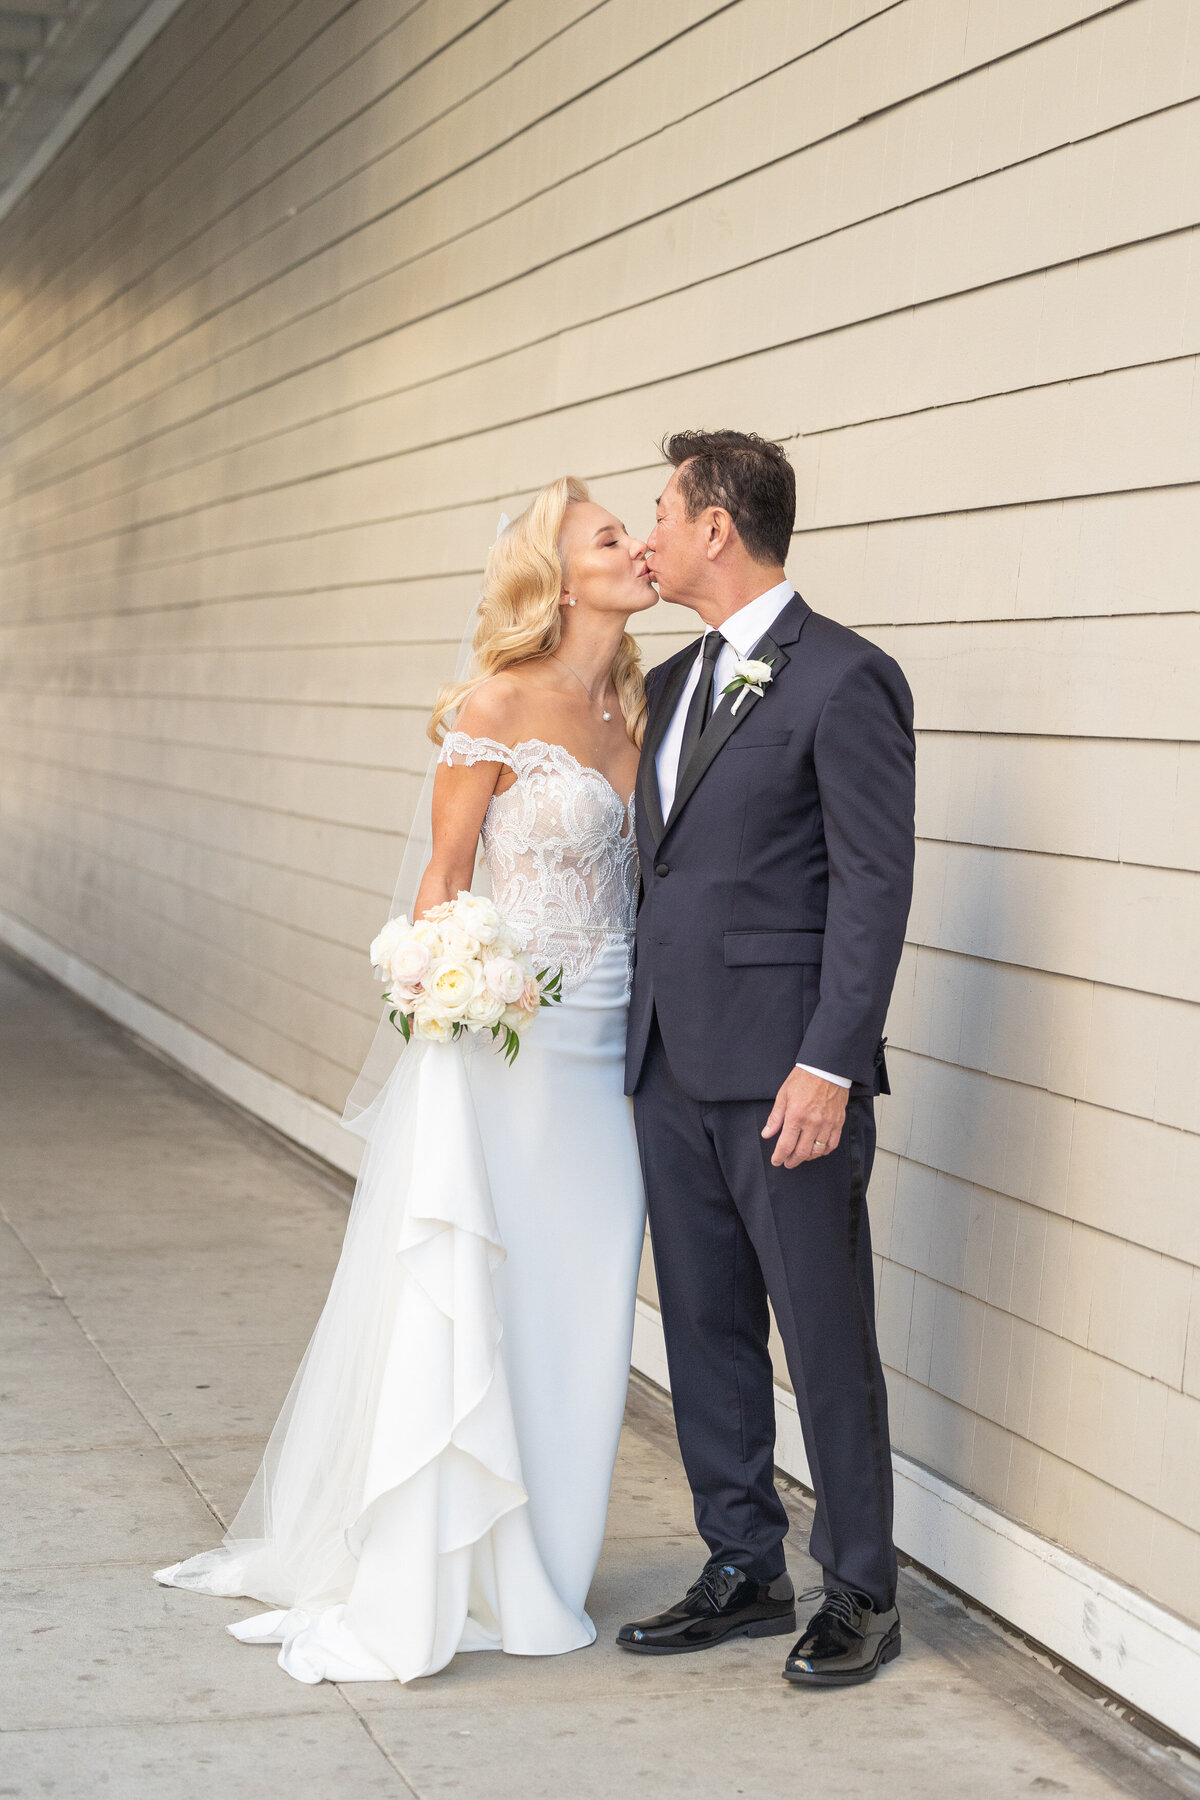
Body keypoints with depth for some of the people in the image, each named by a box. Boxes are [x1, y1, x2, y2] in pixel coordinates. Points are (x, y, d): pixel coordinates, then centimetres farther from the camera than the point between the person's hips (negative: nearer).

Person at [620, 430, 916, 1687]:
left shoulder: (843, 679, -10)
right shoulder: (672, 684, 15)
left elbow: (875, 885, -14)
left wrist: (829, 1067, -18)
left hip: (785, 1074, -8)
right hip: (674, 1065, 8)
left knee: (827, 1341, 2)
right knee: (706, 1331, 13)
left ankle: (862, 1594, 15)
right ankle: (745, 1571, 26)